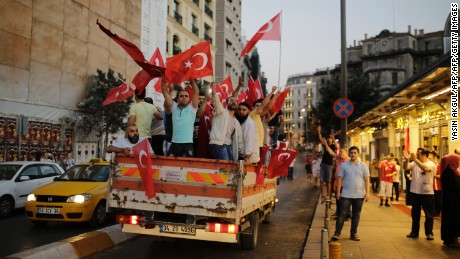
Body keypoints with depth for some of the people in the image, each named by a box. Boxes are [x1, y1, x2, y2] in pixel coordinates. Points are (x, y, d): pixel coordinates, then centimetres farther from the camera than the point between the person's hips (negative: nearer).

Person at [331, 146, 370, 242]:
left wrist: (367, 193, -4)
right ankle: (337, 233, 1)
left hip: (359, 195, 1)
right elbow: (340, 179, 2)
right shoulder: (344, 165, 2)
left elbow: (366, 180, 2)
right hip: (346, 194, -1)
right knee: (342, 214, -2)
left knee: (356, 215, 10)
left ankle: (353, 234, 21)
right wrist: (338, 192, -3)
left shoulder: (363, 166, 3)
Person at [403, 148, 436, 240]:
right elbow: (406, 167, -9)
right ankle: (414, 232, 23)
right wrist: (407, 159, -26)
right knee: (415, 214, 13)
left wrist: (415, 159, -33)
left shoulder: (431, 164, -10)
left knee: (429, 215, 5)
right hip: (415, 192, 5)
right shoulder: (414, 163, 4)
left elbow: (425, 168, -30)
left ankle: (429, 233, 18)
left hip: (427, 193, -5)